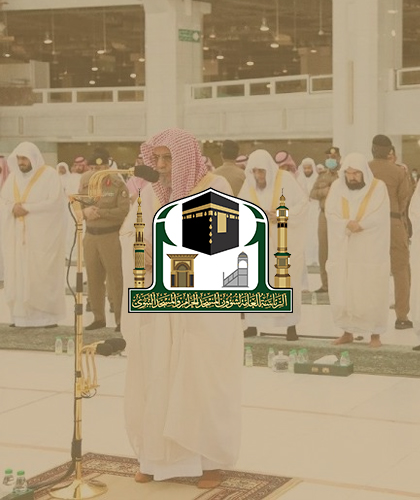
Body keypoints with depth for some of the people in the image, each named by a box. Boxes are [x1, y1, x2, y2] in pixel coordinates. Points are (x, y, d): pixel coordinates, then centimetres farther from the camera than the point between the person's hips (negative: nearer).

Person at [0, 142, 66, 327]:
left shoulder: (49, 175, -3)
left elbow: (55, 202, -13)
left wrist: (27, 208, -16)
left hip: (42, 235, -5)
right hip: (17, 236, 5)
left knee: (42, 276, -6)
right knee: (18, 275, 1)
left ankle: (48, 316, -1)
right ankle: (22, 315, 4)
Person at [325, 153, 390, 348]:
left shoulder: (378, 188, -5)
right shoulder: (337, 187, 3)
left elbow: (379, 216, -14)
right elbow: (330, 213, -6)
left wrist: (356, 224, -22)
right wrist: (347, 224, -22)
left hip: (371, 250, -3)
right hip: (343, 250, 3)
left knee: (371, 293, -3)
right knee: (342, 293, 3)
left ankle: (375, 333, 7)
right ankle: (348, 332, 15)